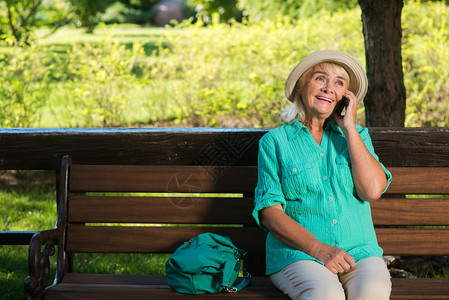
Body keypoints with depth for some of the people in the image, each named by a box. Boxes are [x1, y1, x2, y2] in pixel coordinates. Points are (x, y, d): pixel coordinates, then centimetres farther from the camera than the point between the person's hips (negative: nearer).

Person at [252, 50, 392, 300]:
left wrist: (349, 128, 0)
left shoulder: (356, 135, 16)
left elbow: (373, 190, -2)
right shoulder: (275, 141, 8)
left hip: (359, 251, 2)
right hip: (297, 253, -2)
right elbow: (269, 212, -1)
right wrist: (318, 249, -14)